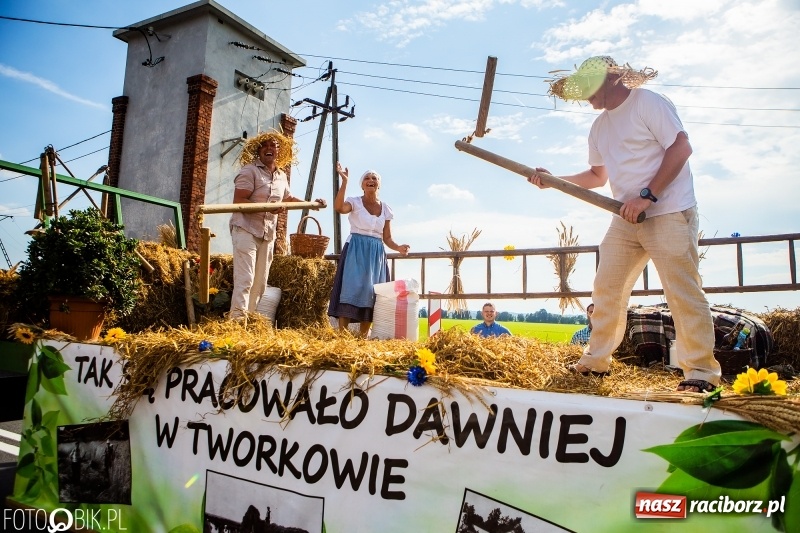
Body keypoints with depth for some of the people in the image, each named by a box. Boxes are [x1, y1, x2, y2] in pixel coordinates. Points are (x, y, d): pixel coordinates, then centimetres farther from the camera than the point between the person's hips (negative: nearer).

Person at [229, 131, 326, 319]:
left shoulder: (282, 176, 14)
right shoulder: (249, 170, -8)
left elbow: (288, 198, 32)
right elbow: (238, 201, -16)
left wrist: (311, 203, 23)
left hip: (268, 234, 7)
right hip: (246, 229, -7)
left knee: (260, 282, 9)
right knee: (245, 279, -14)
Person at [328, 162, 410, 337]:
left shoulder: (385, 209, 12)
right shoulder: (355, 202, 1)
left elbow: (387, 238, 11)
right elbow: (339, 207, -23)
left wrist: (398, 248, -8)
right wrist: (344, 181, -24)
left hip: (376, 254, 4)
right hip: (355, 251, -4)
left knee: (371, 292, 2)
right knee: (351, 289, -13)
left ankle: (363, 334, 10)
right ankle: (342, 332, -12)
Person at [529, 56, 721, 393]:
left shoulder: (649, 103, -6)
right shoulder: (600, 126, 16)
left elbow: (681, 148, -14)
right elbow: (598, 175, 22)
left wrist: (647, 196, -19)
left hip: (669, 213, -7)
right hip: (626, 219, 8)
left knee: (683, 292, -7)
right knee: (607, 288, 6)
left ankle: (701, 370, 3)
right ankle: (596, 361, 15)